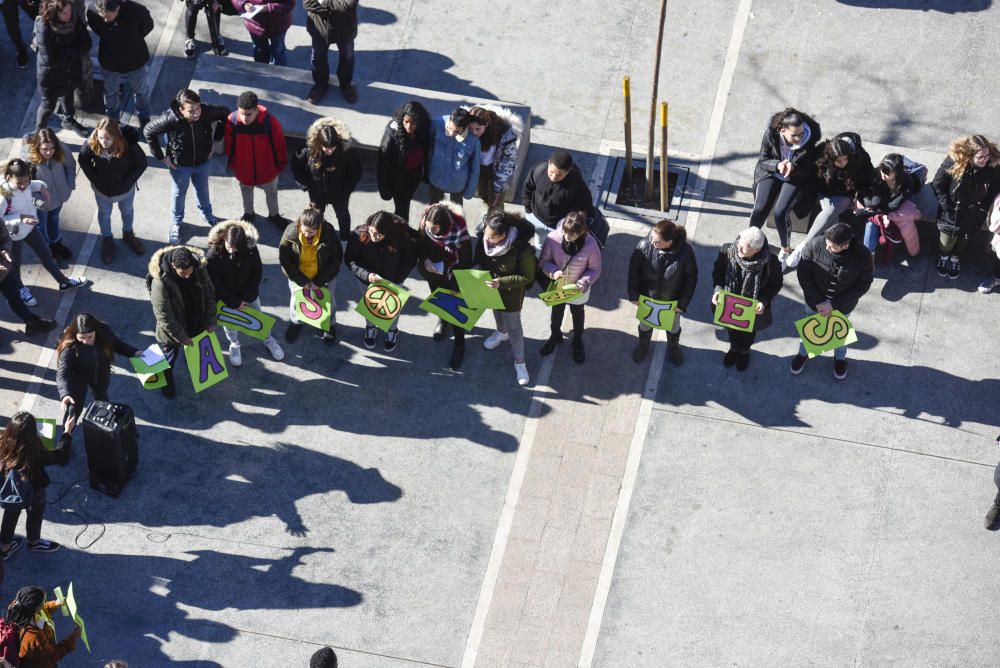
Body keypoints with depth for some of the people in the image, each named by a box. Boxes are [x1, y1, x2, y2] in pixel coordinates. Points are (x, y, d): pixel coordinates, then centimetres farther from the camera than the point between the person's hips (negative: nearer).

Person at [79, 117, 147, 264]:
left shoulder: (128, 145, -36)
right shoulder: (91, 144, -31)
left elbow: (141, 164, -19)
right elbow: (83, 161, -9)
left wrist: (127, 182, -19)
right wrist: (95, 179, -11)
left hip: (125, 189, 0)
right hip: (102, 190, 0)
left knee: (127, 211, 29)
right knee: (104, 213, 26)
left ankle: (128, 234, 58)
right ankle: (107, 240, 53)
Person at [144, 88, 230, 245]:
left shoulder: (207, 112, -30)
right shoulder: (170, 119, -35)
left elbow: (225, 113, -8)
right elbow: (148, 131, -19)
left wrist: (215, 141, -5)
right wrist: (161, 156, -14)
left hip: (203, 162, 2)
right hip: (180, 165, -2)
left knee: (203, 189, 29)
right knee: (179, 193, 23)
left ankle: (206, 213, 59)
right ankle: (176, 223, 50)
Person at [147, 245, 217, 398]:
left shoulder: (200, 268, -23)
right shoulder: (161, 282, -38)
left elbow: (209, 295, -5)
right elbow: (164, 317, -27)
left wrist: (210, 322, -4)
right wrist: (181, 337, -19)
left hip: (196, 325, 4)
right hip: (172, 331, -4)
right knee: (168, 360, 21)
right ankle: (166, 381, 50)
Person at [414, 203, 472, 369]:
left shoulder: (459, 232, -38)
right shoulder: (425, 223, -27)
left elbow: (466, 261, -24)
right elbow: (420, 243, -5)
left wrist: (457, 286, -20)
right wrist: (425, 260, -22)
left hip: (453, 274, -4)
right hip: (433, 271, 4)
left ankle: (459, 345, 24)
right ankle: (443, 319, 61)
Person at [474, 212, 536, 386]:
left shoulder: (522, 249, -40)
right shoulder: (484, 239, -26)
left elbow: (527, 277, -25)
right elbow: (479, 259, -3)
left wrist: (501, 282, -34)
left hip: (511, 292, -5)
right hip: (491, 287, 5)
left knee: (513, 326, 12)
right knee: (496, 310, 33)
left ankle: (519, 362, 33)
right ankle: (501, 332, 65)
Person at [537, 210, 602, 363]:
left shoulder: (590, 245, -32)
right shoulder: (553, 238, -31)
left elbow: (595, 270, -16)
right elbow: (544, 261, -15)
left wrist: (584, 283, -32)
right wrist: (553, 271, -36)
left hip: (578, 289, -1)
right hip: (557, 287, 1)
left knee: (577, 313, 26)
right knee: (556, 310, 28)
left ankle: (578, 341, 52)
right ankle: (555, 336, 57)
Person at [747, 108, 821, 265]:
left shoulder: (810, 139, -25)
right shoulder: (771, 134, -22)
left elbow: (810, 169, -13)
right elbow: (763, 161, -9)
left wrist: (793, 168, -34)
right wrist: (777, 165, -31)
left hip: (796, 178, -2)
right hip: (771, 173, 2)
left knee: (780, 213, -19)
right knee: (760, 209, -15)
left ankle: (785, 249, 8)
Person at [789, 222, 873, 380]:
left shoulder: (862, 256, -32)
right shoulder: (815, 245, -32)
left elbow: (863, 285, -18)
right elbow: (803, 273, -18)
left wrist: (834, 304, -21)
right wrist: (817, 302, -19)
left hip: (843, 305, 0)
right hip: (815, 301, 0)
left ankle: (840, 357, 58)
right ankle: (803, 353, 57)